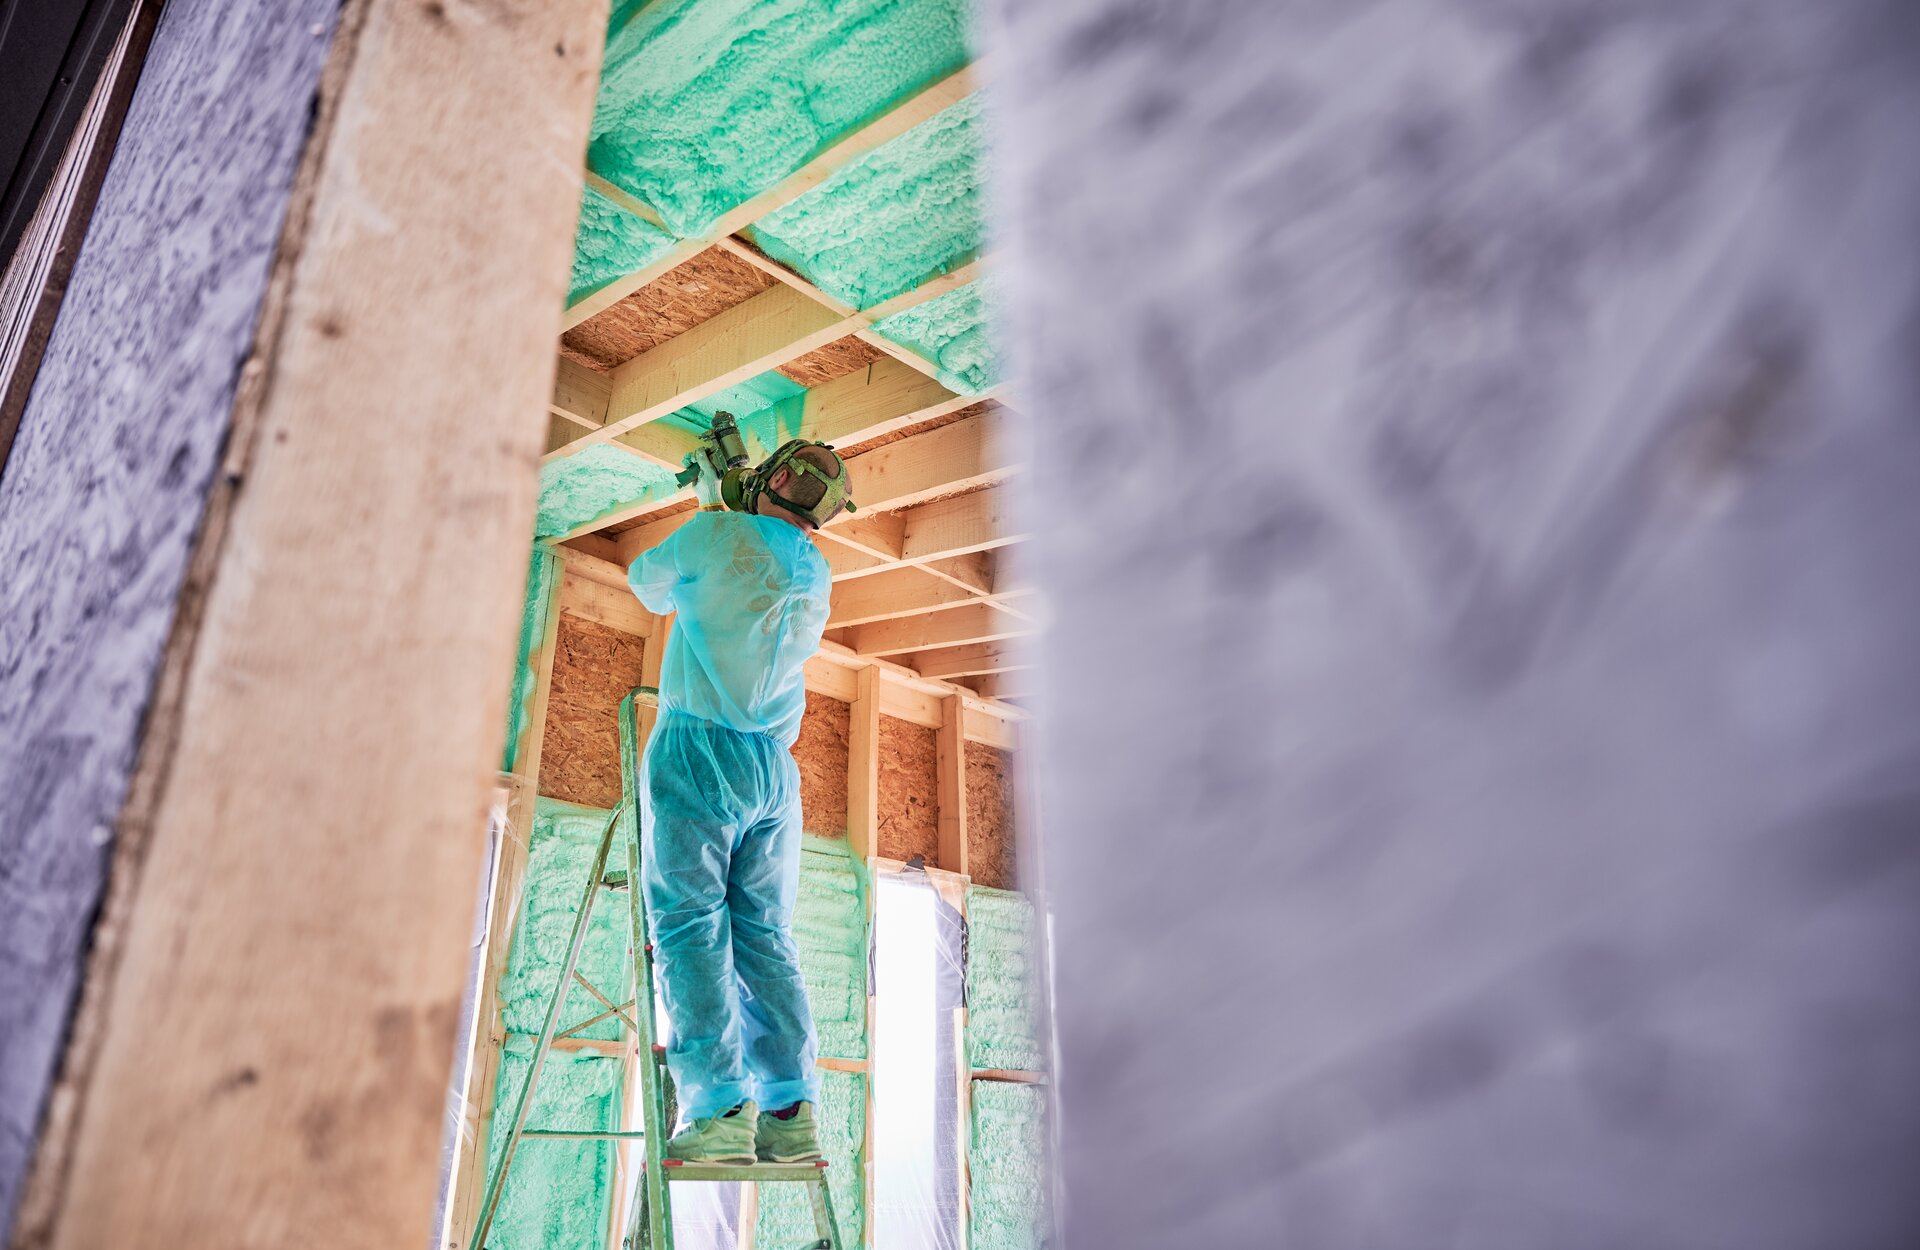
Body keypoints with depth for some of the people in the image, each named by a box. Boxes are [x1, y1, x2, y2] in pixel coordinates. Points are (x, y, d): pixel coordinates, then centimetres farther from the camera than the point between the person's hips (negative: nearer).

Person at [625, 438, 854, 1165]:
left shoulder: (718, 534, 1)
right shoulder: (816, 573, 17)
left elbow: (648, 584, 18)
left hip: (698, 750, -5)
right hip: (774, 765, 5)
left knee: (689, 927, -5)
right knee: (765, 936, 4)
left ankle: (720, 1109, -12)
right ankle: (791, 1111, -2)